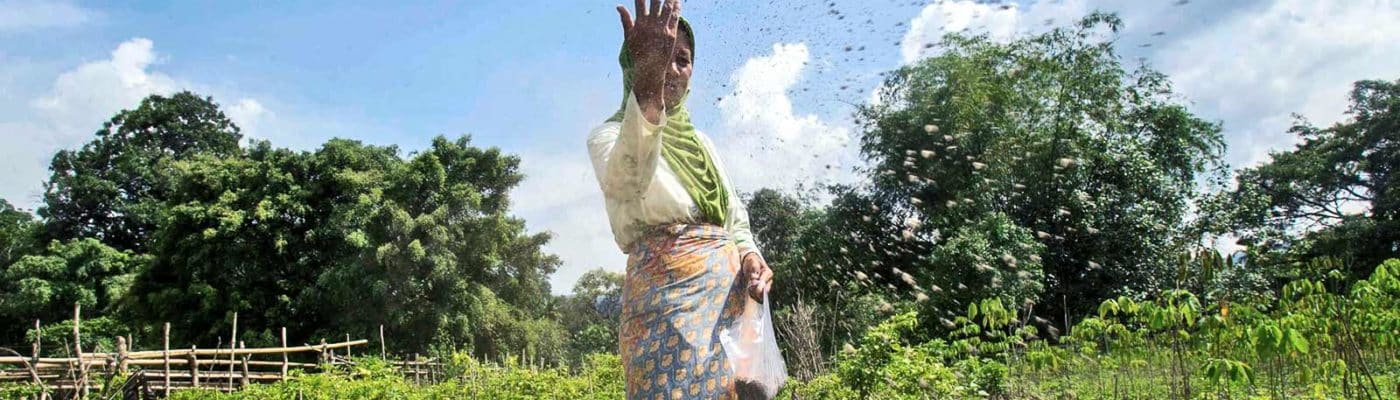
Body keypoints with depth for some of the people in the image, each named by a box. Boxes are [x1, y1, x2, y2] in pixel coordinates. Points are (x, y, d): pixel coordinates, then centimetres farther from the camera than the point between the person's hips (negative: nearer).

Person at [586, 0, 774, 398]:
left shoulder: (700, 141, 20)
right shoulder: (611, 134, 0)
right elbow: (626, 181, -26)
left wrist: (750, 255, -4)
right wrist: (647, 87, -42)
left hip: (732, 289, 6)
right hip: (670, 290, -6)